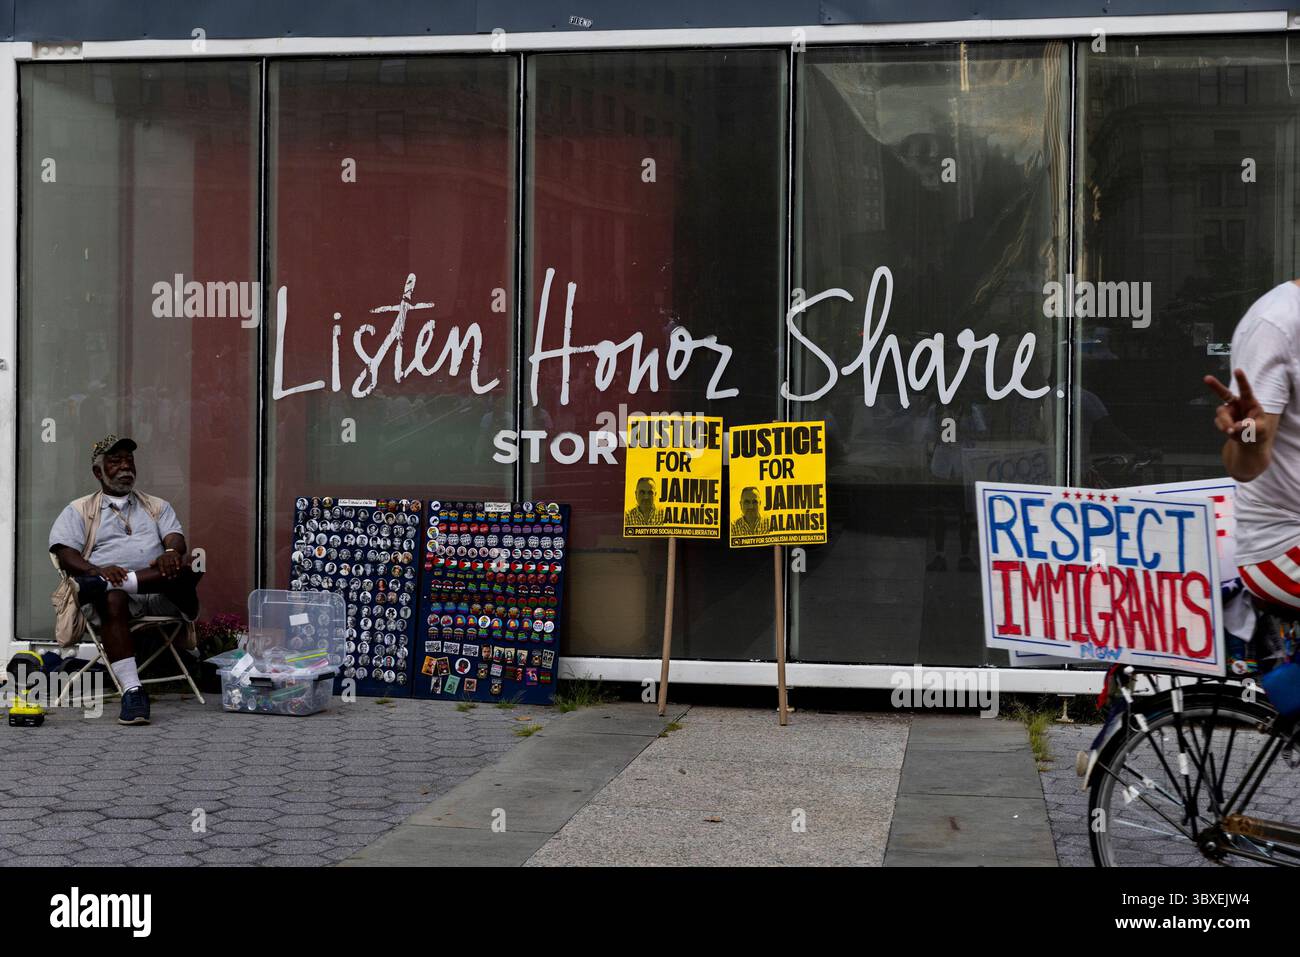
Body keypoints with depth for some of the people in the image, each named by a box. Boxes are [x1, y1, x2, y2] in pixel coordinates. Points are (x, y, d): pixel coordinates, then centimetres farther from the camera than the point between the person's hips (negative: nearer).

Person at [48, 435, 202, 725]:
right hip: (111, 588, -2)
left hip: (159, 591, 2)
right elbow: (65, 555, 3)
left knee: (190, 563, -30)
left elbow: (176, 538, 8)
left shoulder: (157, 506, 27)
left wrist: (172, 552, -19)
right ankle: (132, 691, -46)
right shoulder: (80, 511, 19)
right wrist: (98, 570, -20)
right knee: (112, 600, -40)